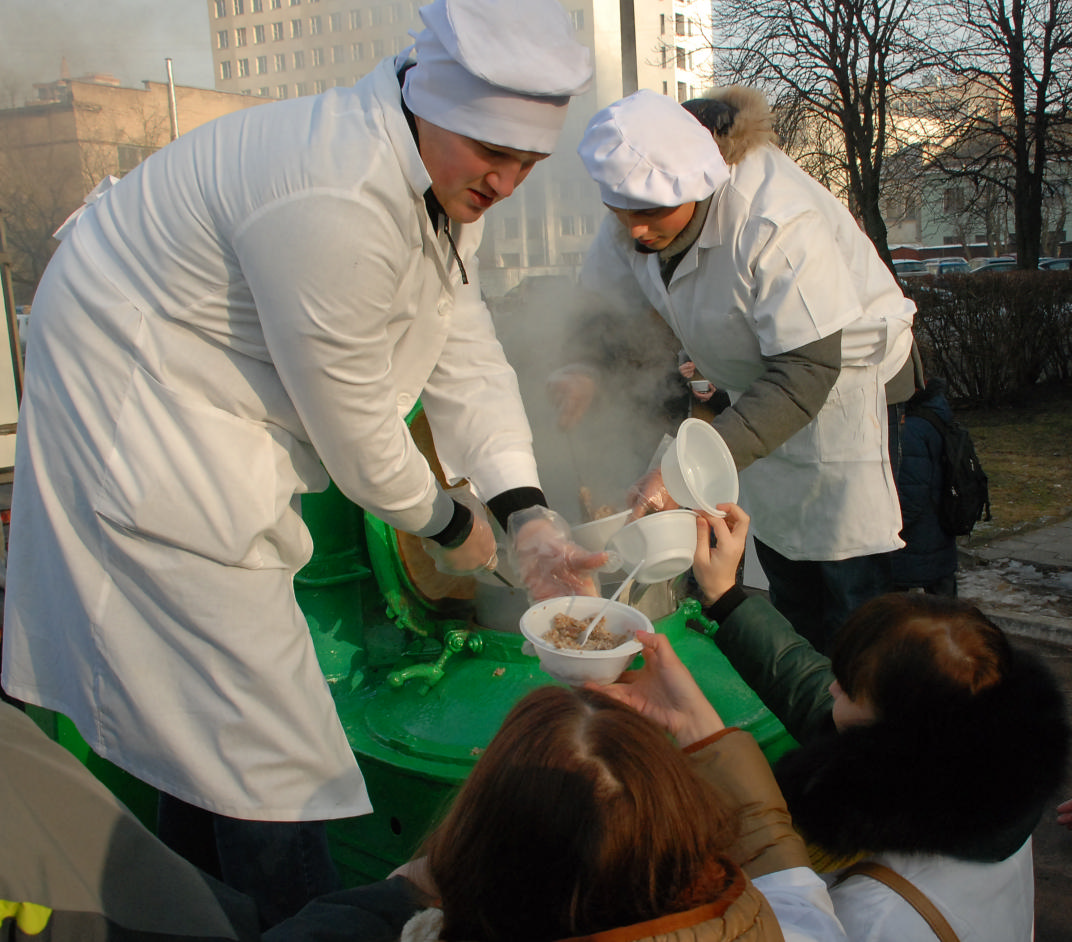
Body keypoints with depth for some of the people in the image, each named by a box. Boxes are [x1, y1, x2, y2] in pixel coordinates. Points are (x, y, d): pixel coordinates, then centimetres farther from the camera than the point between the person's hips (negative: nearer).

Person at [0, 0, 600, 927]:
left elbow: (466, 352, -4)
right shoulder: (335, 204, -34)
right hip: (138, 418, -10)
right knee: (255, 713, -4)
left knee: (197, 692, 22)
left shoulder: (443, 176, -2)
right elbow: (351, 422, -26)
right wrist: (444, 523, -8)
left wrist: (528, 516, -14)